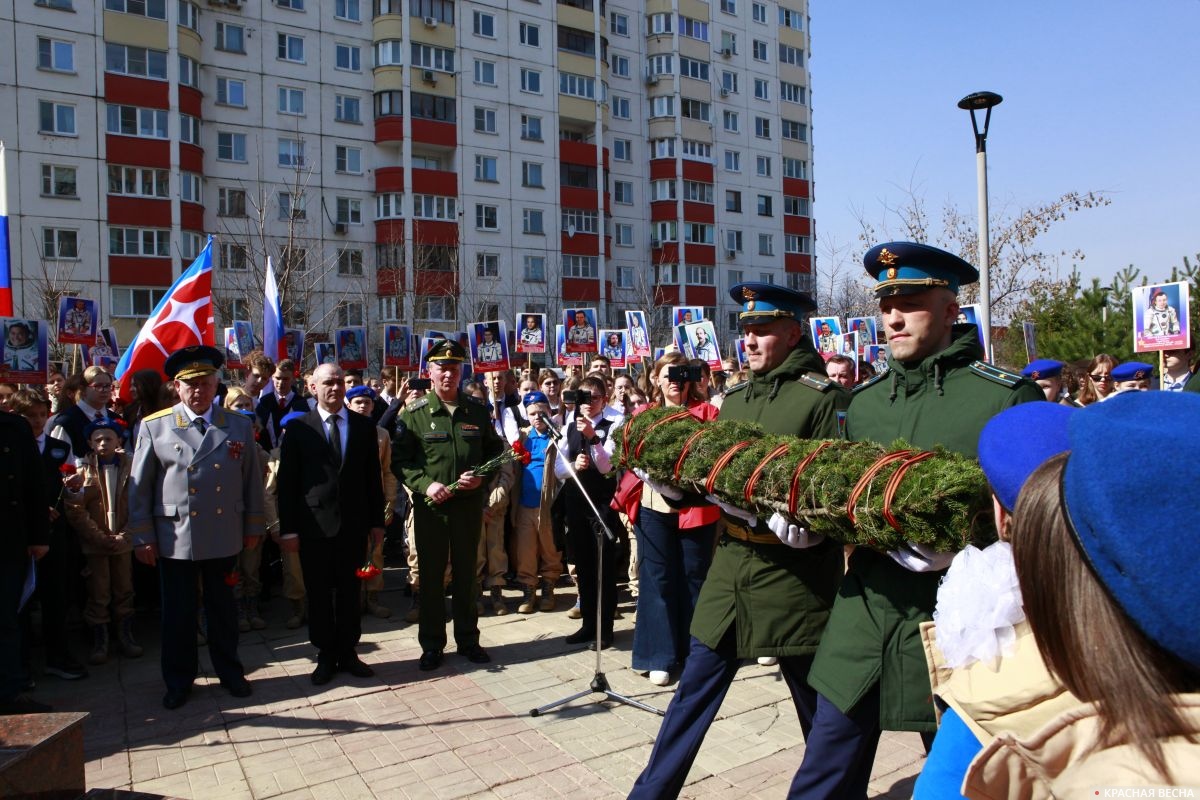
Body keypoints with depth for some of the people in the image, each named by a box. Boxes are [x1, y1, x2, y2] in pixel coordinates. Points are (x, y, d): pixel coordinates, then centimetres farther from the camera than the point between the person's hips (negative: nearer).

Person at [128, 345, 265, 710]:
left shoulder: (239, 426, 2)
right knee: (178, 611, 11)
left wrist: (253, 527, 7)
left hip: (225, 538, 1)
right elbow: (139, 486, 0)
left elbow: (253, 480, 6)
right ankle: (178, 680, 28)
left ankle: (230, 671, 31)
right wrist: (142, 537, -1)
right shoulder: (154, 427, -3)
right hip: (175, 538, -1)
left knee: (223, 608, 15)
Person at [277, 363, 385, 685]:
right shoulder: (298, 427, -1)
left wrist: (377, 521, 5)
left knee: (350, 591, 10)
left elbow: (373, 476, 7)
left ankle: (347, 653, 24)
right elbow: (287, 481, -2)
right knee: (319, 594, 8)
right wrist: (288, 529, -6)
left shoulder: (364, 425, 5)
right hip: (314, 525, -1)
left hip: (354, 523, 2)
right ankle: (326, 655, 22)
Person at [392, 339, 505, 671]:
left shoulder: (477, 410, 4)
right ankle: (431, 645, 22)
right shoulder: (414, 413, -3)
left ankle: (468, 639, 27)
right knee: (431, 576, 8)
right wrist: (425, 484, -18)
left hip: (469, 504, 2)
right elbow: (399, 459, -3)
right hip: (430, 506, -2)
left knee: (466, 574, 13)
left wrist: (481, 475, -7)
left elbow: (494, 450, 11)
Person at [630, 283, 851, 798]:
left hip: (794, 572, -6)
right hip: (730, 563, 6)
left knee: (819, 702, 13)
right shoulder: (734, 398, 11)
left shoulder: (824, 397, -9)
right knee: (693, 690, 13)